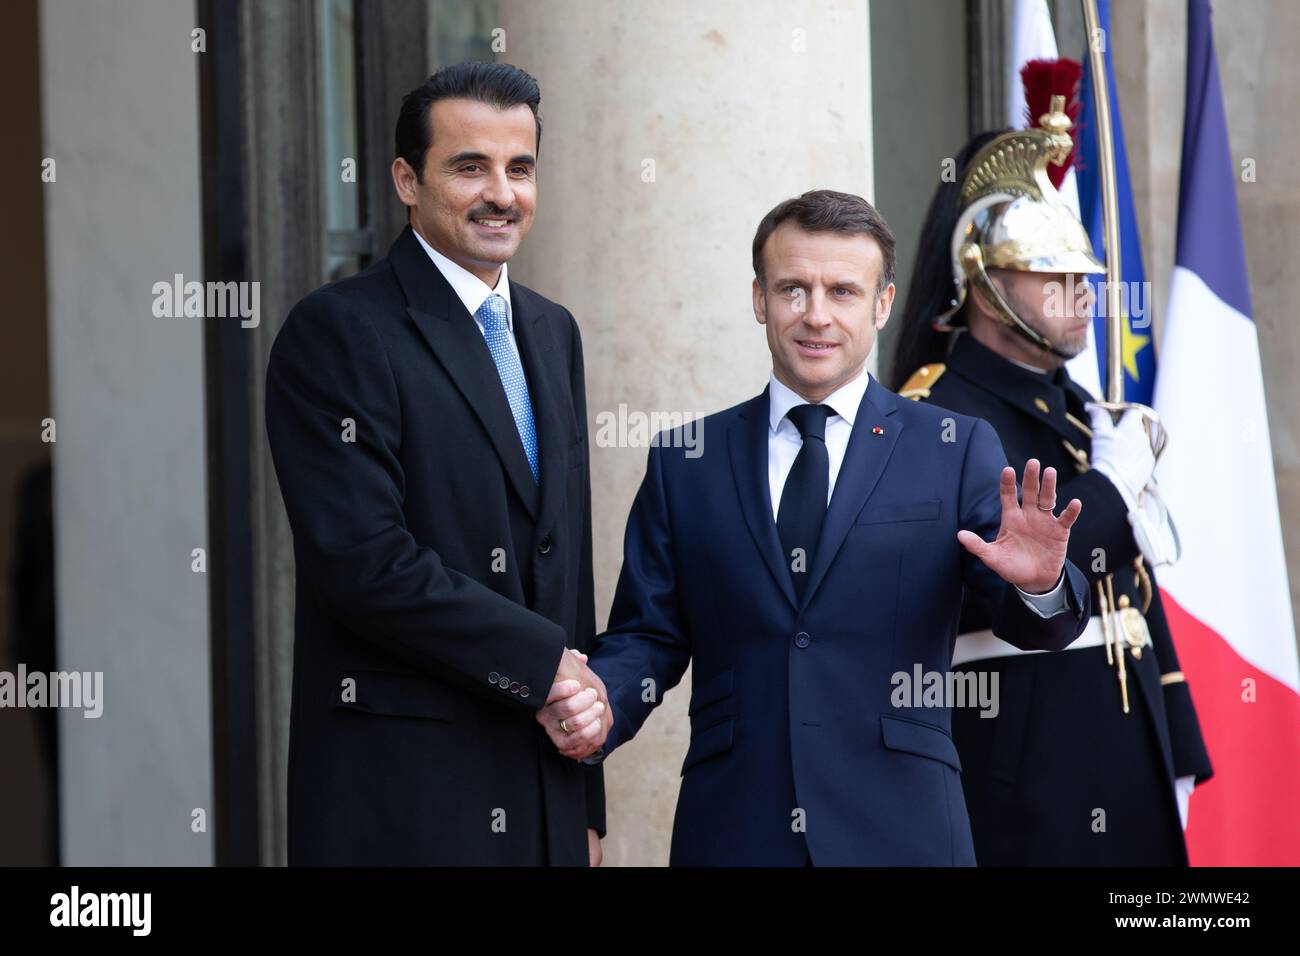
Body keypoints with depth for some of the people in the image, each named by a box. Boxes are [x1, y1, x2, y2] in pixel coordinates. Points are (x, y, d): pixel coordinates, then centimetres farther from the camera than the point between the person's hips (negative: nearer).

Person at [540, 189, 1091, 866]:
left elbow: (1037, 628, -1)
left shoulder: (957, 451, 6)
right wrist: (597, 703, -12)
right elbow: (647, 633, 9)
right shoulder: (685, 462, 10)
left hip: (900, 829, -1)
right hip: (733, 831, 1)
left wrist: (1040, 585, -24)